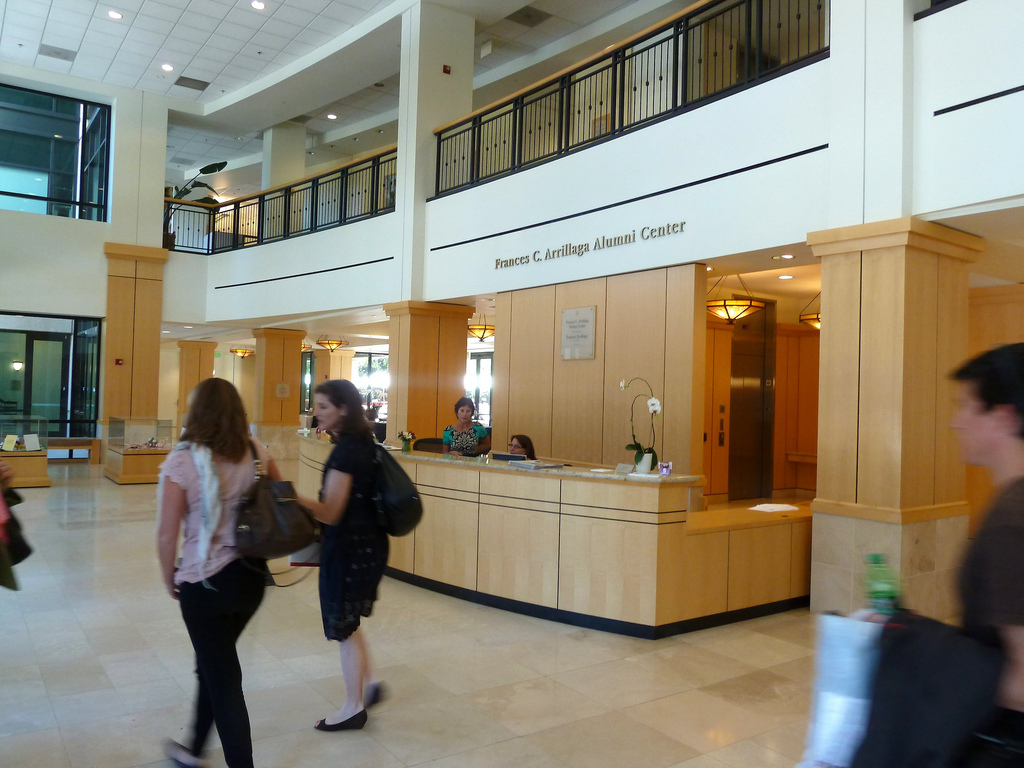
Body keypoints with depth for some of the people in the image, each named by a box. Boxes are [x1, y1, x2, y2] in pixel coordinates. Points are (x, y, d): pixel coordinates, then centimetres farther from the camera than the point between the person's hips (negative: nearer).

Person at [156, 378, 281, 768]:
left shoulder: (181, 462, -16)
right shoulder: (257, 455, -3)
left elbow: (167, 535, -14)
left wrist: (169, 579, 3)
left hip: (205, 584, -5)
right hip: (253, 576, 6)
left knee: (222, 679, 10)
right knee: (214, 664, 26)